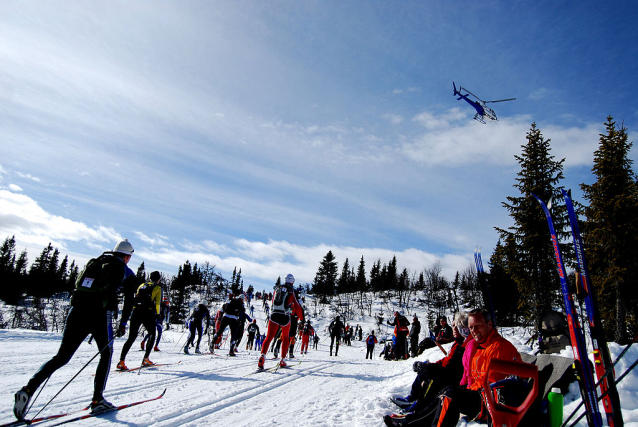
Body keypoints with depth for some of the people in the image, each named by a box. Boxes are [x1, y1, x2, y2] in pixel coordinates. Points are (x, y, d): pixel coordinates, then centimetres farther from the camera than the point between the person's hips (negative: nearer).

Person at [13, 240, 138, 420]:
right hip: (99, 315, -4)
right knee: (106, 353, 15)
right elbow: (129, 301, 5)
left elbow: (79, 287, 21)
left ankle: (29, 388, -8)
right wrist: (123, 323, 13)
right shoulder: (126, 272, 9)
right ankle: (97, 400, 13)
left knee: (62, 356, 12)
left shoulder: (93, 262, 23)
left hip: (76, 310, 4)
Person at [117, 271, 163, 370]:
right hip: (148, 314, -4)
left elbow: (135, 298, 18)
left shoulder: (142, 285, 21)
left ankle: (121, 361, -9)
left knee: (131, 338, 5)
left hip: (136, 313, 4)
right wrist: (157, 314, 6)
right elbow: (157, 303, 0)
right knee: (152, 335, 16)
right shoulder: (157, 288, 8)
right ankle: (146, 359, 11)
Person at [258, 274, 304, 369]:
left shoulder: (277, 288, 11)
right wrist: (301, 318, 17)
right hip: (285, 317, -2)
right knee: (285, 339, 18)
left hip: (274, 315, 2)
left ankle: (263, 355, -22)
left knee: (269, 337, 0)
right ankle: (282, 361, 17)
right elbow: (297, 307, 1)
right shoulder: (292, 291, 0)